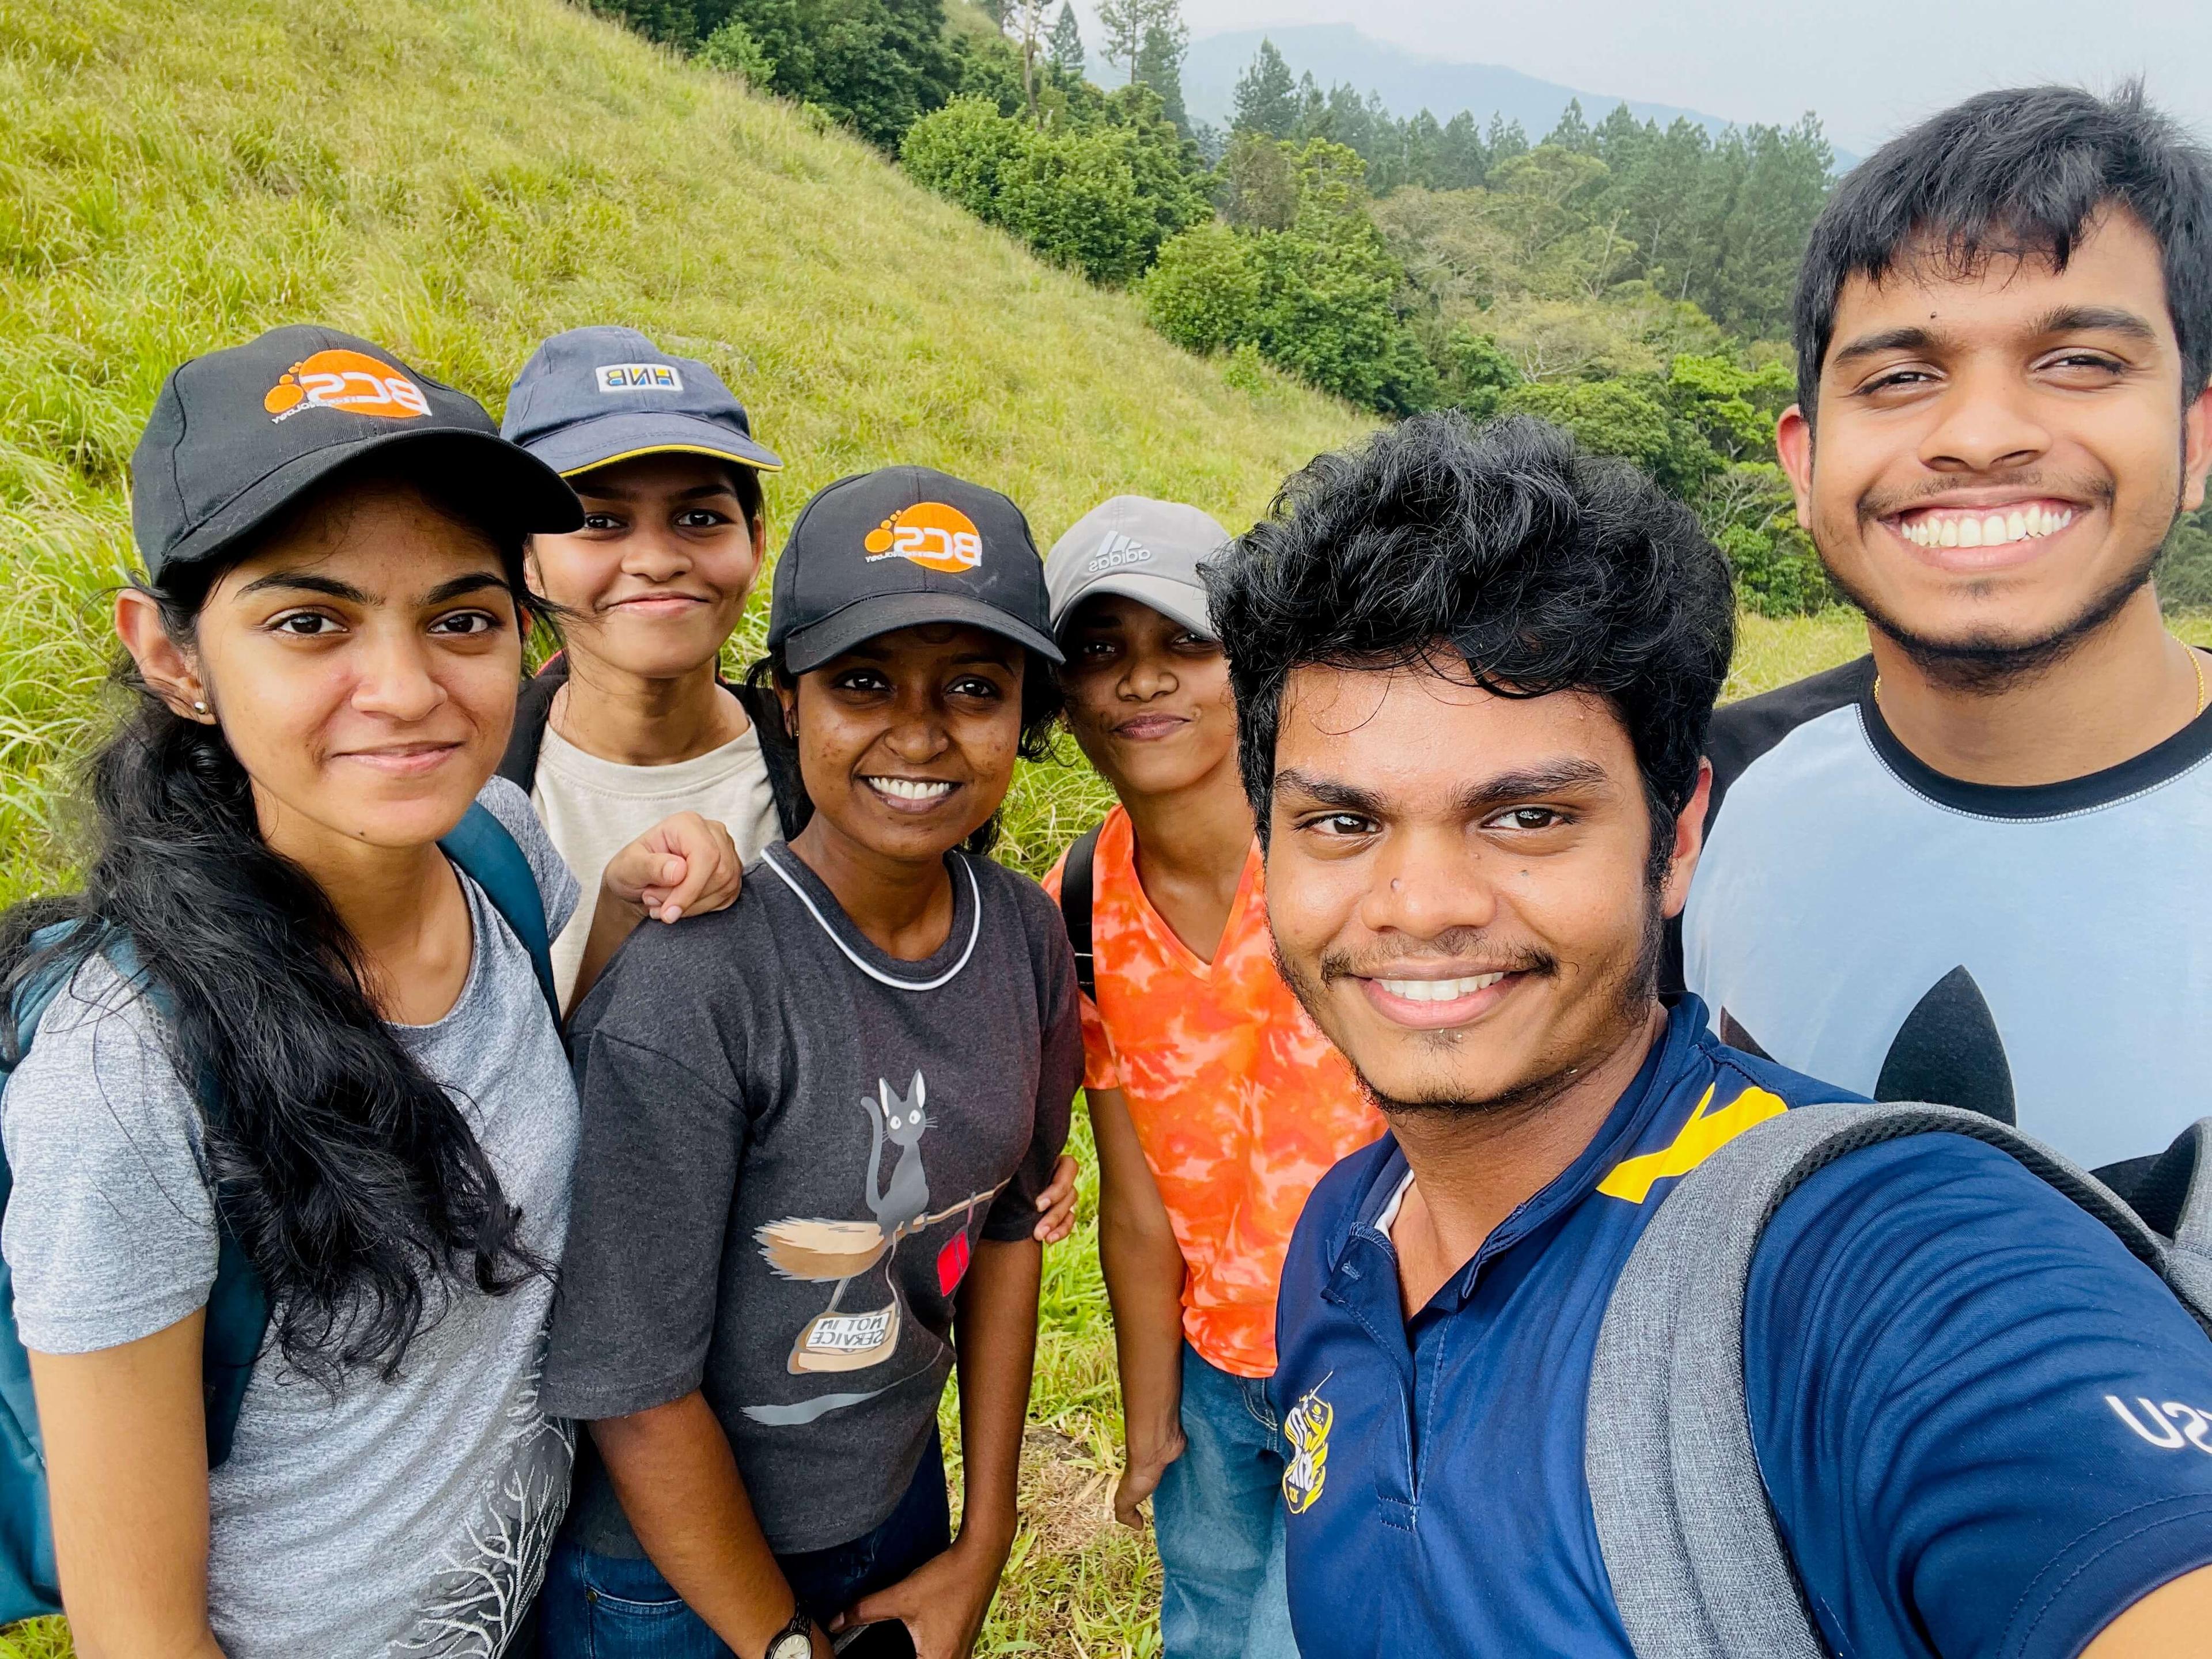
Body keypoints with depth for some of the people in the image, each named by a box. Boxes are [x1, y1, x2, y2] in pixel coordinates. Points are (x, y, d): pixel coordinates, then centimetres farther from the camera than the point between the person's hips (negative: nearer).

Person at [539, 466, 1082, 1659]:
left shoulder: (1026, 936, -10)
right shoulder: (684, 992, -28)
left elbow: (1005, 1226, 1)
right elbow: (633, 1389, -21)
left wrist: (984, 1547, 5)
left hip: (902, 1515, 5)